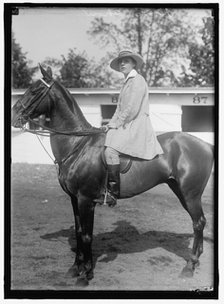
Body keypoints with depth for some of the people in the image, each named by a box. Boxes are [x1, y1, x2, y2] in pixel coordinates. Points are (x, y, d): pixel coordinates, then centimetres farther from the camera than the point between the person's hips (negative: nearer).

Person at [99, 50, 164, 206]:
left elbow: (132, 109, -17)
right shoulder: (127, 82, 22)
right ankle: (102, 186, 11)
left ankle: (113, 192, -25)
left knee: (111, 150, -27)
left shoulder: (137, 80, -8)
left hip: (137, 125, -11)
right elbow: (120, 108, 22)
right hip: (127, 125, 11)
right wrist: (111, 124, 7)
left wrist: (117, 123, -11)